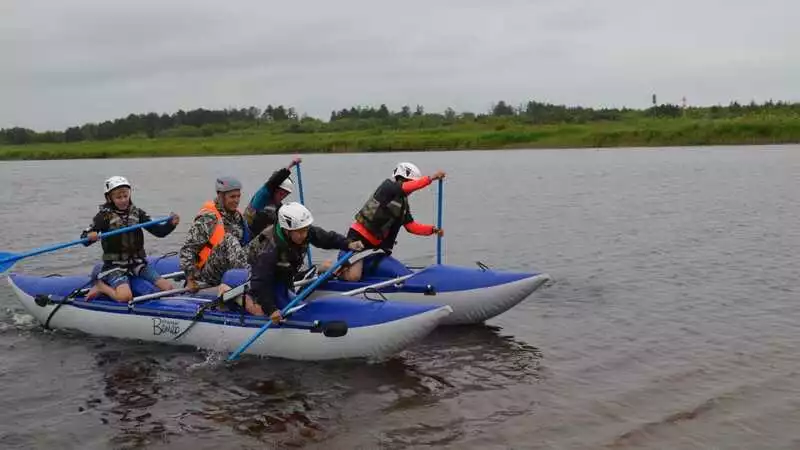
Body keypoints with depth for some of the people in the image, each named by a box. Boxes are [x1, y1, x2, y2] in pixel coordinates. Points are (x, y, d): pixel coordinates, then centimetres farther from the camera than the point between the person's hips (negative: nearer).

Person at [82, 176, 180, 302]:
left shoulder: (137, 212, 5)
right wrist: (90, 237, -31)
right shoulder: (104, 215, -4)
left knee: (168, 288, -8)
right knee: (125, 297, -29)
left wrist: (171, 224, -18)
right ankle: (100, 286, 1)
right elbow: (84, 237, -6)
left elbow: (158, 231, 2)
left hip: (137, 262, 4)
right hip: (115, 265, -4)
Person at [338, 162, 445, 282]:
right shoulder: (387, 187, -9)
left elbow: (411, 226, 12)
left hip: (375, 244, 9)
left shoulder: (404, 204, 13)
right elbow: (406, 187, -26)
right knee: (353, 276, -18)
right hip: (359, 237, -9)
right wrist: (431, 178, -26)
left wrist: (432, 230, 2)